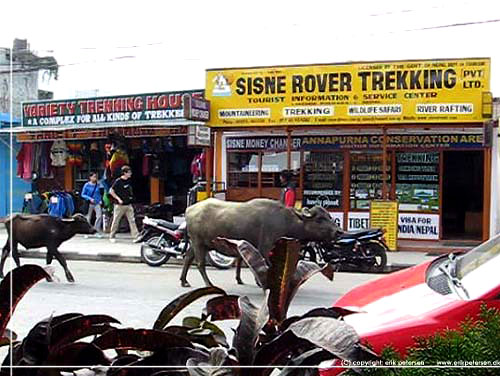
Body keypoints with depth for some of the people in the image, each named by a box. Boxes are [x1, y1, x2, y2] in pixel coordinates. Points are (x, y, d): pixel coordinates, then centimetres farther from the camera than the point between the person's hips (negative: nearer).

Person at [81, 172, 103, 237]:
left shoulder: (97, 185, 7)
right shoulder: (87, 185, -4)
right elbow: (83, 194, -2)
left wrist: (100, 200, 3)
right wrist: (90, 199, -14)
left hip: (97, 203, 2)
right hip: (90, 203, -2)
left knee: (99, 216, -13)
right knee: (88, 217, 5)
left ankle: (97, 230, -3)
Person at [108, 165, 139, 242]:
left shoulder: (129, 181, 9)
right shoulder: (118, 181, -12)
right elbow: (111, 191, -12)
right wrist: (118, 199, -16)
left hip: (128, 204, 6)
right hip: (120, 205, -6)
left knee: (132, 220, -2)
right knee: (116, 221, 4)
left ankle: (136, 235, -6)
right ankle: (112, 236, 15)